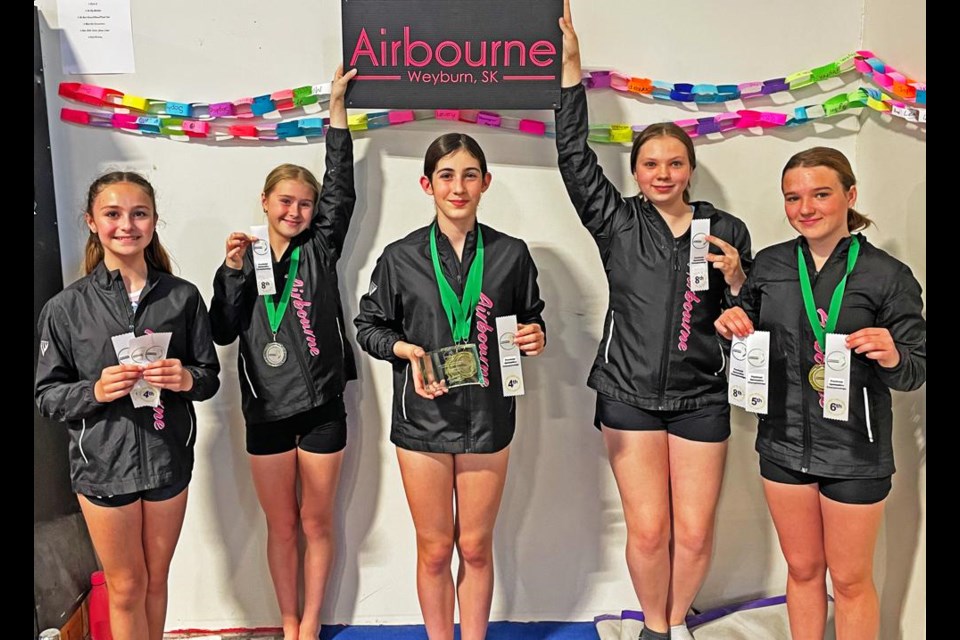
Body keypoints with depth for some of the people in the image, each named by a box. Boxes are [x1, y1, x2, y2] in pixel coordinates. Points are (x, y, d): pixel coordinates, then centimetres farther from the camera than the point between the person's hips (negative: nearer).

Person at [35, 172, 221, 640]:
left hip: (168, 457, 1)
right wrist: (95, 391, -20)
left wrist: (187, 378, -19)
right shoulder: (65, 307, -6)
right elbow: (47, 395, -2)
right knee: (126, 586, 13)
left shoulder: (183, 297, -3)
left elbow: (210, 376, 3)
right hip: (103, 462, -1)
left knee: (156, 580, 18)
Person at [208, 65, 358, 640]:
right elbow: (223, 331, -1)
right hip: (266, 412, 2)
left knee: (316, 523, 11)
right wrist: (234, 269, -13)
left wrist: (337, 106, -10)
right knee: (280, 525, 14)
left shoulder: (321, 248, 0)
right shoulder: (246, 257, 5)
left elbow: (342, 189, -10)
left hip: (321, 407, -1)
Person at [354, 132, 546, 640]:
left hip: (487, 418, 1)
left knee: (475, 547, 14)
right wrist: (406, 349, -14)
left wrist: (534, 337, -11)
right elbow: (368, 326, 5)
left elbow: (531, 318, 11)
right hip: (423, 419, 0)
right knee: (435, 549, 12)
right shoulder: (400, 257, -4)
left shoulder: (511, 255, -1)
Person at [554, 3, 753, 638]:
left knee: (694, 533, 5)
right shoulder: (617, 222, 1)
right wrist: (570, 62, -10)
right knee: (648, 530, 2)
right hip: (629, 395, -1)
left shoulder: (727, 231, 4)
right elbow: (574, 154, -6)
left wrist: (736, 280, -12)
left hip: (702, 400, 1)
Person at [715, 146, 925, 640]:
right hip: (784, 444, 3)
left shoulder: (888, 275, -11)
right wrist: (734, 326, -9)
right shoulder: (769, 265, 0)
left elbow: (915, 372, -6)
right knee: (802, 569, 20)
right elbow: (748, 344, 13)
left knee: (850, 580, 14)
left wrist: (892, 357, -28)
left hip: (855, 452, -3)